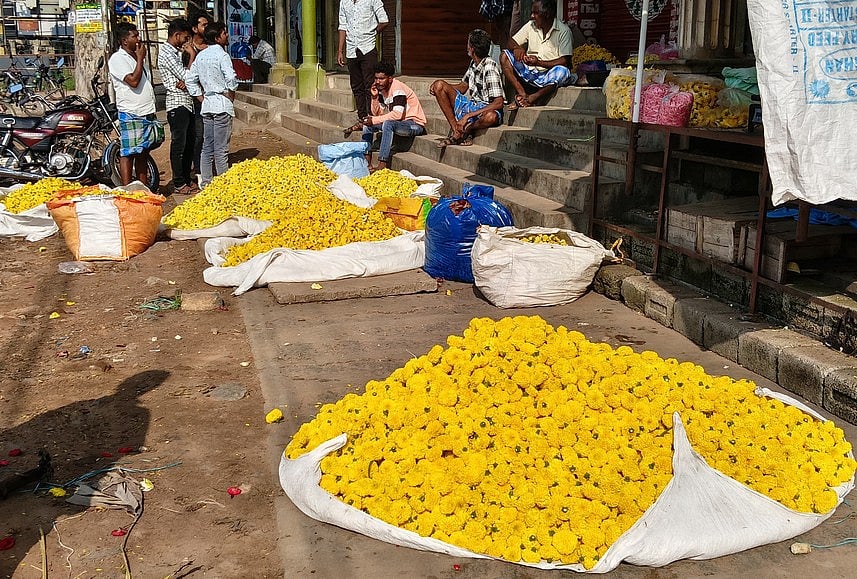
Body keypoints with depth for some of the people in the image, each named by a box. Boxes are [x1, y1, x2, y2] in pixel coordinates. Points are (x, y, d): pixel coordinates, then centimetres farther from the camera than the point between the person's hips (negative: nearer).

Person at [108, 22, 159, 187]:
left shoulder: (136, 57, 18)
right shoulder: (118, 59, -9)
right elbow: (133, 81, -21)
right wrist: (140, 59, -12)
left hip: (147, 113, 9)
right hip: (131, 115, -9)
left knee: (143, 152, 13)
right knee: (128, 153, -7)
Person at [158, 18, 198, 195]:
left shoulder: (176, 52, 17)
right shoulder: (166, 53, -14)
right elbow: (186, 75, -19)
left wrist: (185, 81, -9)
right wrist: (192, 55, -7)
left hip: (187, 102, 10)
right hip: (177, 104, -10)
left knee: (190, 142, 14)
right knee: (178, 145, -2)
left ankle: (187, 179, 24)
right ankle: (179, 184, 5)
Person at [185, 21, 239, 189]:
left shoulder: (201, 56, 12)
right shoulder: (222, 55, -11)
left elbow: (190, 80, 13)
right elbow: (231, 79, -22)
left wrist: (202, 98, 14)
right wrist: (231, 95, -5)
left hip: (207, 105, 7)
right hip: (222, 105, -7)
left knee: (207, 147, 11)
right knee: (221, 149, -4)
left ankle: (205, 183, 16)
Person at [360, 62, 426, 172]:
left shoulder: (397, 88, -20)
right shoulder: (381, 89, 4)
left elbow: (397, 114, -31)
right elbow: (376, 113, 5)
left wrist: (374, 120, -27)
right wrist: (375, 97, -10)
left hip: (415, 125, -9)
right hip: (398, 123, 9)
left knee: (388, 124, -35)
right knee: (367, 123, 2)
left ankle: (382, 165, -36)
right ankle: (366, 162, -3)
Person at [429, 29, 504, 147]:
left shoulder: (490, 67, -20)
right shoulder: (473, 63, 4)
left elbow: (498, 103, -26)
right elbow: (463, 87, 19)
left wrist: (468, 116, -30)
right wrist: (438, 87, 0)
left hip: (487, 110, -8)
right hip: (471, 106, 8)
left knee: (491, 117, -44)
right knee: (439, 85, -4)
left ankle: (466, 130, -12)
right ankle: (456, 130, -12)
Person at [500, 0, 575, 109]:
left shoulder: (564, 31, -10)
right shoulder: (531, 26, 5)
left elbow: (565, 61, -16)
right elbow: (511, 42, 8)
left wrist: (539, 62, -26)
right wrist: (516, 48, -18)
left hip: (548, 76, -5)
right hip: (529, 72, 5)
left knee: (562, 71, -38)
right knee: (504, 56, -12)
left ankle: (531, 98, -29)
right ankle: (522, 94, -23)